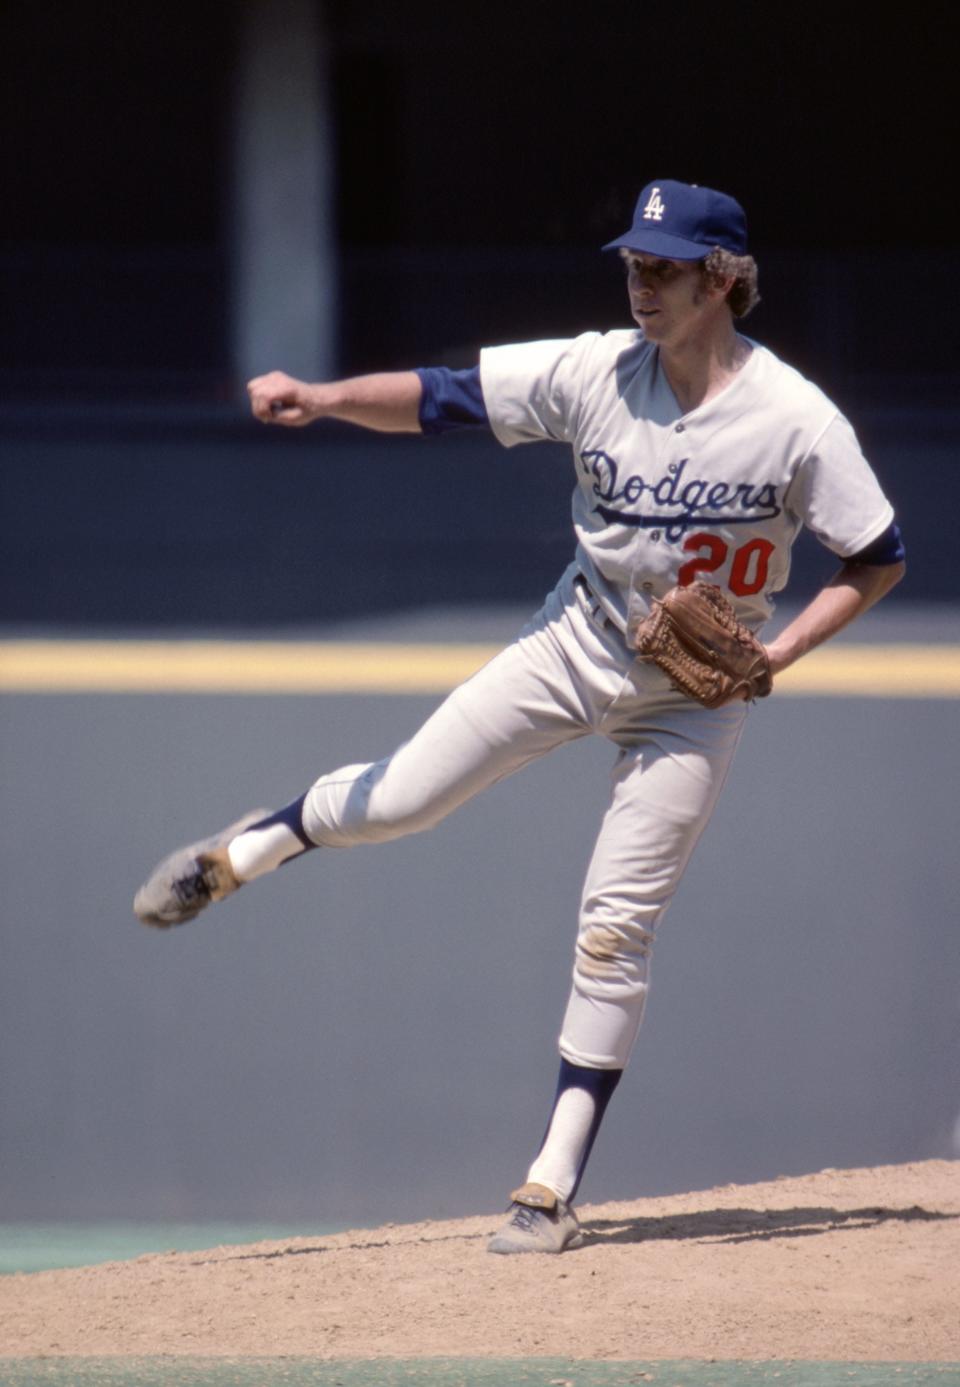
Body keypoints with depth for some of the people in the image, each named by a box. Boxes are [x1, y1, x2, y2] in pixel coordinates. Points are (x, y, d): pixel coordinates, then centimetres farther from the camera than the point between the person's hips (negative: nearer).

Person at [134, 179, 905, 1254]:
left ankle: (553, 1185, 1)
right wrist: (324, 398, -34)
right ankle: (239, 854, 28)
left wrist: (775, 656, -19)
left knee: (616, 927, -5)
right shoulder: (596, 371, -12)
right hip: (582, 640, 3)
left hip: (696, 687, -3)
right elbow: (438, 397, -16)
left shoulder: (797, 422, -19)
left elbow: (879, 558, -9)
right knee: (398, 798, -5)